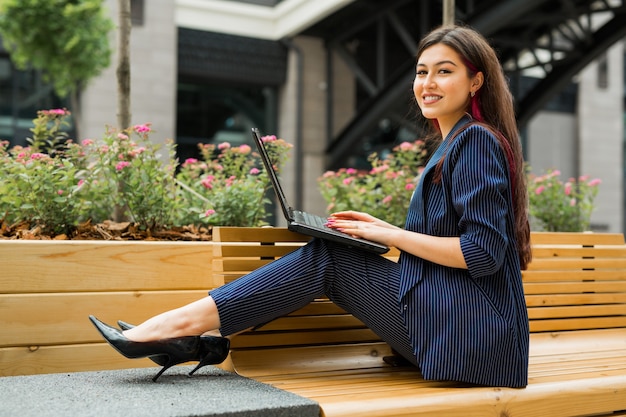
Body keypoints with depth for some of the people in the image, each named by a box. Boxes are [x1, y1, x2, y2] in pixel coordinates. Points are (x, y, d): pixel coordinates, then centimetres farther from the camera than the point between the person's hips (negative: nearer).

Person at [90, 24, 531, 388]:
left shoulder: (475, 141, -12)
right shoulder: (454, 143, 19)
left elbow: (484, 252, -20)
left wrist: (391, 234, -13)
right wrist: (386, 229, 10)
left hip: (467, 335, -9)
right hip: (452, 325, 9)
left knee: (325, 260, -11)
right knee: (326, 257, 0)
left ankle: (188, 322, -10)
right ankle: (197, 332, -6)